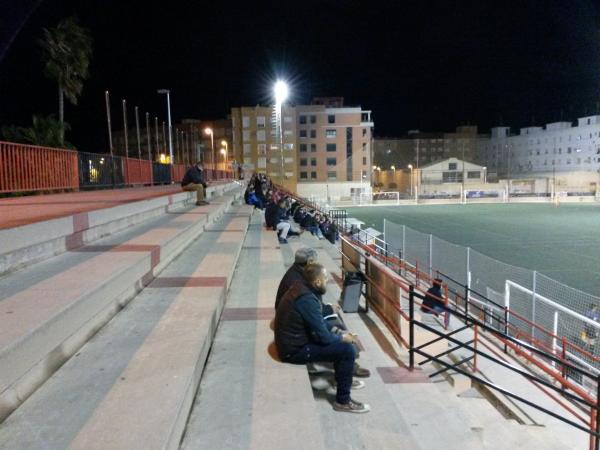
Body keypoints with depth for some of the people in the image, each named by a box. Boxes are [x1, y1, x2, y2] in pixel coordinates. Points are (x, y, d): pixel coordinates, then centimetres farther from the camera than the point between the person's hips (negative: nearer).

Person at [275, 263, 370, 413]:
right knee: (347, 349, -13)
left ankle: (342, 380, 34)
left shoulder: (300, 288, 1)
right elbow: (322, 336, -22)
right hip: (295, 350, -10)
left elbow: (318, 323, 13)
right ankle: (343, 401, 0)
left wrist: (339, 333, 5)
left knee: (340, 341, 18)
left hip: (293, 340, 10)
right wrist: (342, 337, -4)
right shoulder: (307, 300, -27)